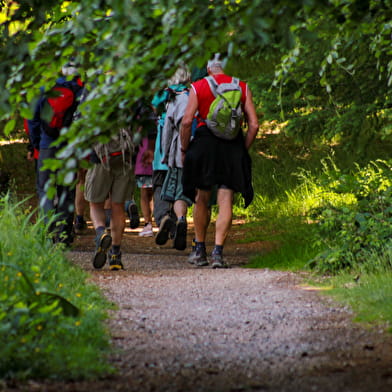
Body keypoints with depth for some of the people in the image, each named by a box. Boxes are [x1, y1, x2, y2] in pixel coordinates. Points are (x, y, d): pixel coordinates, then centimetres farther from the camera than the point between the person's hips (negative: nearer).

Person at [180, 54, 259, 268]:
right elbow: (254, 124, 2)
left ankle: (200, 250, 19)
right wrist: (243, 150, 10)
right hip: (232, 146, 1)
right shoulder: (242, 88, 9)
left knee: (201, 200, 13)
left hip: (204, 144, 0)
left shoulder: (198, 87, 4)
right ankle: (218, 252, -12)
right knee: (225, 202, -1)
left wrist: (184, 150, 3)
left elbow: (187, 121, -6)